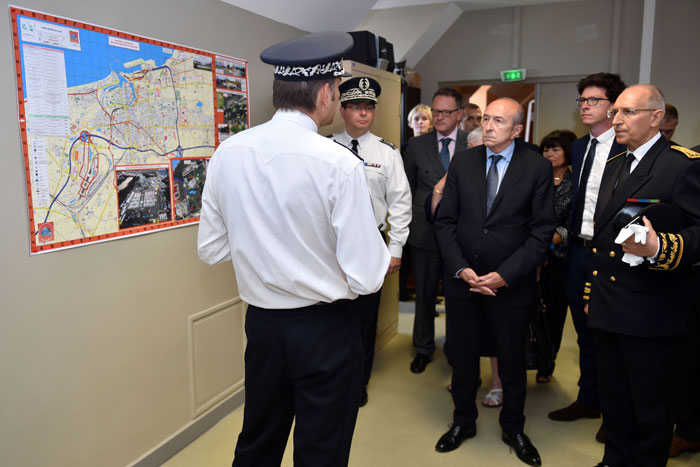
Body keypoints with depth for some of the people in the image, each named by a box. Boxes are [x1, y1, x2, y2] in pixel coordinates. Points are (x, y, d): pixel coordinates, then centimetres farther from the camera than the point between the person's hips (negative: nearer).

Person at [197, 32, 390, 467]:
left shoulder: (227, 153, -6)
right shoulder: (339, 164, -20)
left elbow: (212, 249, 4)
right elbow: (365, 278, -19)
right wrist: (386, 259, 2)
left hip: (261, 323, 5)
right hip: (326, 329, -4)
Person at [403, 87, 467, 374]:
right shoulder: (417, 146, 3)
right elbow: (407, 189, 10)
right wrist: (409, 221, 8)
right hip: (425, 232, 1)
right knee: (424, 294, 12)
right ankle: (423, 348, 30)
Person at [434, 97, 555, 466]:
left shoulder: (538, 168, -5)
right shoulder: (462, 162, 1)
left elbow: (542, 231, -7)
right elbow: (445, 221, 1)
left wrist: (505, 275, -15)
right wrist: (461, 268, -10)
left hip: (511, 283, -2)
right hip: (462, 279, 2)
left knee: (512, 360, 14)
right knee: (462, 355, 13)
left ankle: (513, 428, 37)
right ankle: (463, 422, 36)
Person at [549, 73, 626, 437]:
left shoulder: (630, 148, -11)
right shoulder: (579, 147, 11)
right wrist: (570, 236, 7)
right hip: (579, 251, 6)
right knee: (585, 332, 17)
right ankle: (588, 400, 35)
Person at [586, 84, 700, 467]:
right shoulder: (613, 164, 14)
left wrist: (657, 247, -36)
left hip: (648, 310, -7)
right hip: (606, 306, 7)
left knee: (650, 405, 8)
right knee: (612, 398, 20)